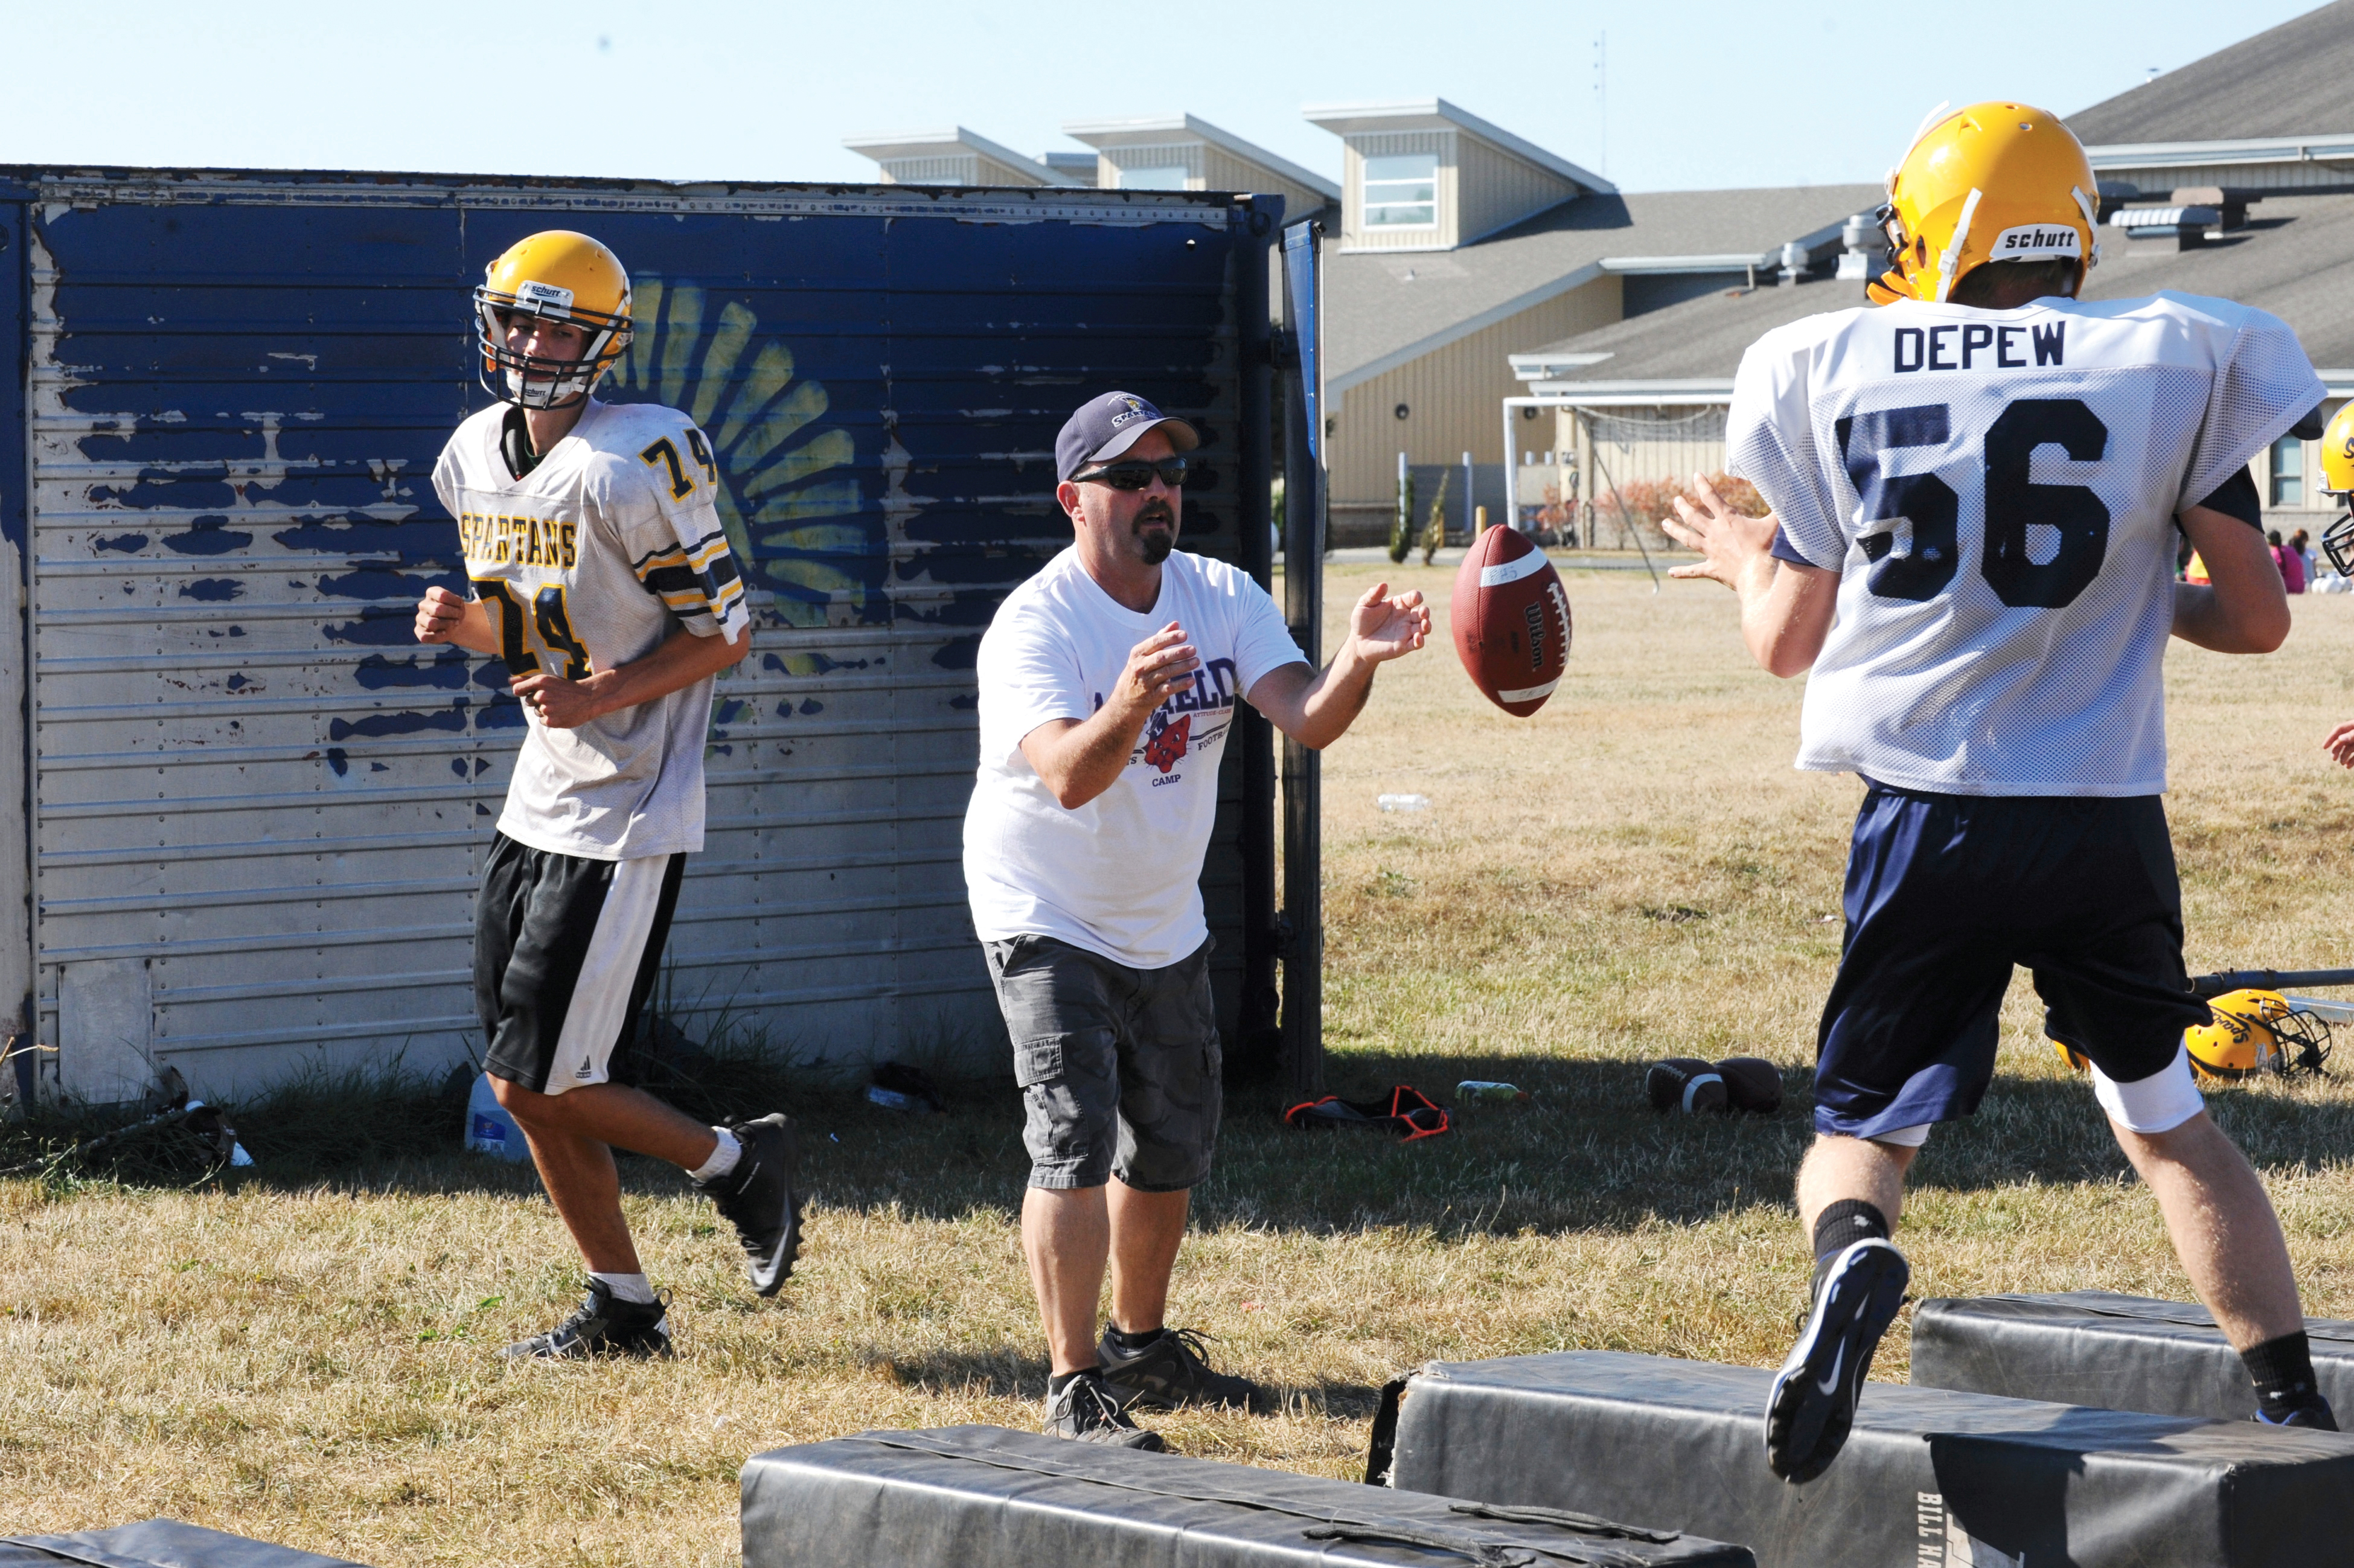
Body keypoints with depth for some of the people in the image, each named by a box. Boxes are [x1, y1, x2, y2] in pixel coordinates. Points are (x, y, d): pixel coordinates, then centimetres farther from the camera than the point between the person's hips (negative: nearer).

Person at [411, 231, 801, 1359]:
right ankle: (622, 1311, 20)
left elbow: (725, 632, -12)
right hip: (538, 802, 8)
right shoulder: (475, 461, 7)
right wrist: (465, 624, -3)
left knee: (537, 1084, -7)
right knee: (524, 1084, 9)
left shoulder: (635, 465, -17)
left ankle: (738, 1162, 13)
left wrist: (602, 694, -24)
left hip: (623, 819, -8)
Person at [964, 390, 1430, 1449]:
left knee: (1172, 1148, 15)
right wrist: (1131, 704, -59)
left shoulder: (1224, 599, -6)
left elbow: (1305, 720, -20)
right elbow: (1067, 776, -39)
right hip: (1047, 921, -6)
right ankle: (1075, 1389, -16)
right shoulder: (1033, 625, -22)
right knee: (1075, 1137, -19)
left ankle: (1142, 1348, 34)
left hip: (1165, 921, 6)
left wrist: (1356, 664, -42)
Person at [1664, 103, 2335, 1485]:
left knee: (1863, 1123, 12)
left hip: (1928, 815, -1)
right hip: (2107, 819, 1)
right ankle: (2295, 1410, 17)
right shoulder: (2175, 361, 0)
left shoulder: (1833, 373, 3)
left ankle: (1855, 1261, -22)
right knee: (2168, 1121, 20)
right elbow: (2257, 618, 5)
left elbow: (1792, 643, 9)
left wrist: (1747, 566, 31)